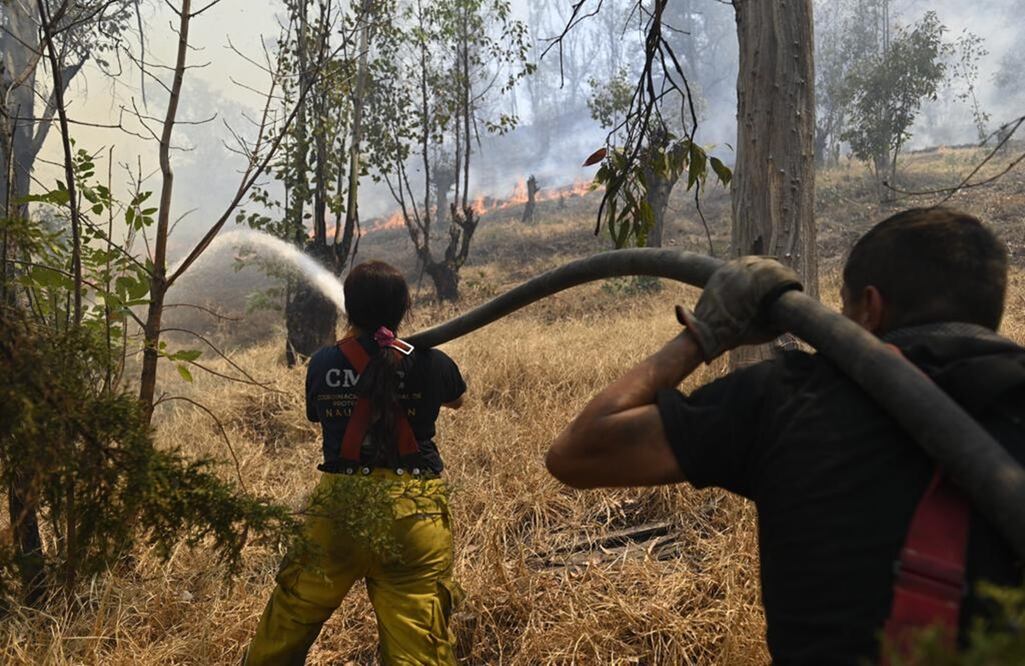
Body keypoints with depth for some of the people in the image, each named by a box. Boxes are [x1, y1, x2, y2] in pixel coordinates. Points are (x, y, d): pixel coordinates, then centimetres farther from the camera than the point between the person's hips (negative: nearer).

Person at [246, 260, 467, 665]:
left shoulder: (323, 365, -1)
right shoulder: (431, 363, -2)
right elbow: (457, 400, 20)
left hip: (339, 507, 2)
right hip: (413, 511, -1)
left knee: (285, 629, 20)